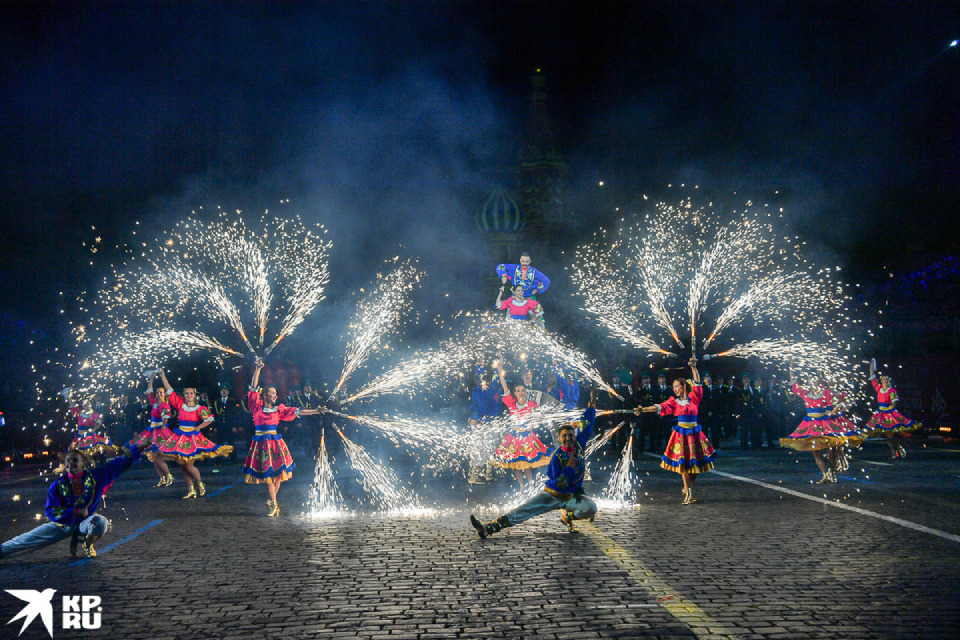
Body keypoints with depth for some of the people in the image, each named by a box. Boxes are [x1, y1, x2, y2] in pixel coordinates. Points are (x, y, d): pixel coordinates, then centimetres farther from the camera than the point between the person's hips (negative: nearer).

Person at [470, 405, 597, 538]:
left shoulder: (579, 443, -5)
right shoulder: (557, 457, -15)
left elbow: (588, 422, 6)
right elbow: (559, 484, -19)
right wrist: (568, 466, -26)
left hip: (573, 496, 3)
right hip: (552, 496, -3)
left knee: (591, 509, -27)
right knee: (523, 511, -17)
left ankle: (567, 516, 4)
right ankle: (488, 528, -27)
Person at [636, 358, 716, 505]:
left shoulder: (693, 397, 5)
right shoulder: (674, 401, 4)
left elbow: (697, 383, -5)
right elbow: (659, 407, -5)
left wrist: (693, 367, -17)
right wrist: (644, 409, -17)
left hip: (694, 433, 1)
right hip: (681, 433, -1)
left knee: (696, 461, 3)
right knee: (683, 462, -4)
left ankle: (687, 488, 23)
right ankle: (688, 493, 3)